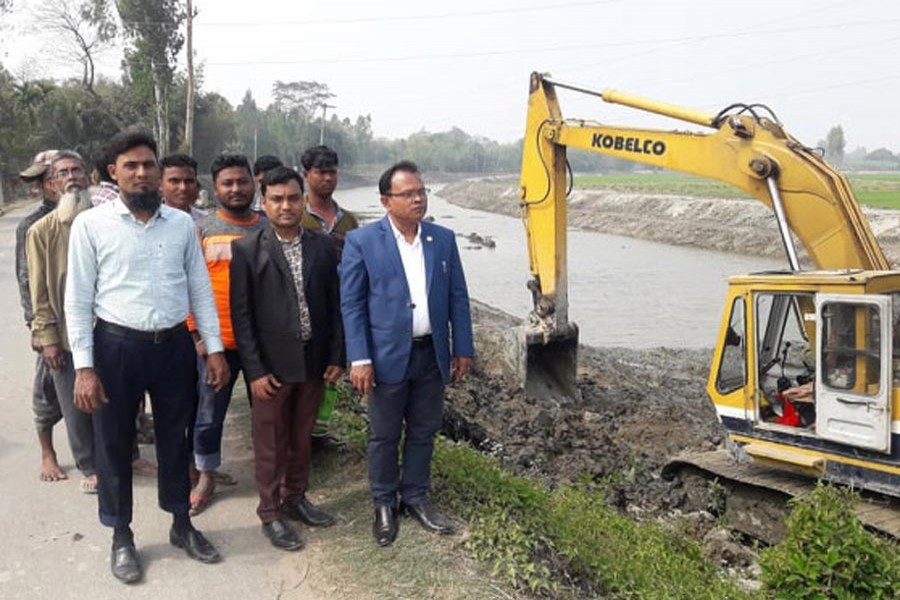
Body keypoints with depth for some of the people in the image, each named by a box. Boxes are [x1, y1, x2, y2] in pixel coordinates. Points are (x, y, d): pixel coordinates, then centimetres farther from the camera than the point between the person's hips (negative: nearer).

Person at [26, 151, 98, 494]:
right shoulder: (41, 231, -3)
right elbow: (40, 291, -2)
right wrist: (48, 339, -5)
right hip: (65, 336, 0)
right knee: (76, 406, 8)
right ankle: (89, 467, 26)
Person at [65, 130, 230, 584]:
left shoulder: (182, 223, 3)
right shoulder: (91, 224, -5)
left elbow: (200, 289, 6)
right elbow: (78, 300, -5)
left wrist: (214, 348, 2)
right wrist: (84, 366, -10)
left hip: (174, 345, 3)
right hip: (117, 346, -2)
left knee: (175, 438, 15)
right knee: (114, 444, 10)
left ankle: (181, 524, 34)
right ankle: (122, 536, 30)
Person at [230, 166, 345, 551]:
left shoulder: (323, 247, 2)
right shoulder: (246, 250, -7)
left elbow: (334, 305, 6)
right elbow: (241, 315, -8)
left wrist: (337, 357, 2)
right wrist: (255, 370, -12)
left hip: (314, 360, 3)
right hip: (272, 364, -3)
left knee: (301, 437, 17)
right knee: (270, 443, 9)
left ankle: (295, 498, 36)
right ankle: (270, 513, 25)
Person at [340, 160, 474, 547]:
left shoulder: (443, 238, 4)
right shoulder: (362, 241, -8)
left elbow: (457, 297, 7)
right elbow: (351, 304, -8)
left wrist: (463, 349, 5)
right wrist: (359, 359, -13)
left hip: (433, 354, 4)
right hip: (388, 355, -3)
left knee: (423, 432, 15)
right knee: (384, 436, 10)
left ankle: (415, 497, 33)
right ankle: (384, 504, 29)